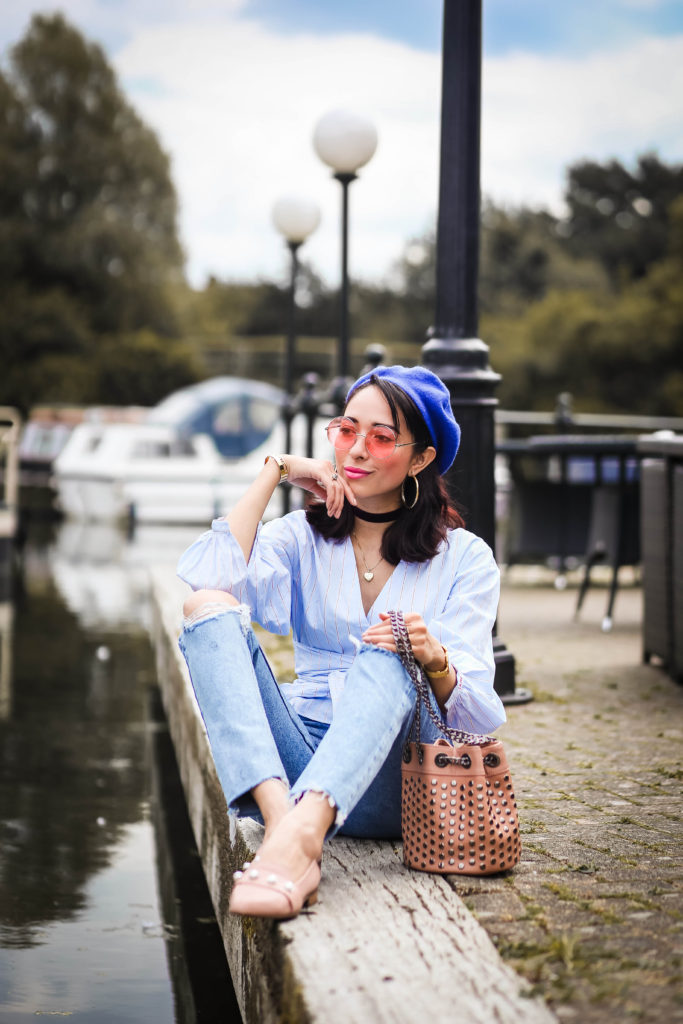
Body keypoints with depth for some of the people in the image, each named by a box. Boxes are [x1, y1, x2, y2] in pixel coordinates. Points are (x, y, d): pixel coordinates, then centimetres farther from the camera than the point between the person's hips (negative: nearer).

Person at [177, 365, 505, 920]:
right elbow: (206, 580, -6)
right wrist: (274, 472, 1)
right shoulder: (303, 536, 15)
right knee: (209, 608, -19)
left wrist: (434, 661, -24)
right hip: (297, 761, 2)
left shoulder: (465, 558, 9)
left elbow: (477, 712, -2)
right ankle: (283, 817, -44)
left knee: (385, 662, -32)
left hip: (389, 783, -2)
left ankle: (298, 834, -58)